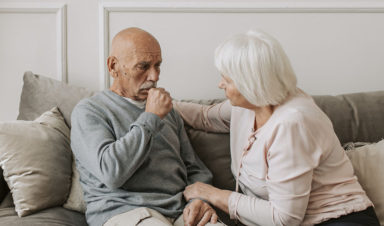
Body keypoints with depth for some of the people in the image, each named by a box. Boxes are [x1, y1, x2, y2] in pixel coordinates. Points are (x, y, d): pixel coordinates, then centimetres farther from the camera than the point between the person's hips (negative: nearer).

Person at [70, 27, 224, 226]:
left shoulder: (166, 110, 22)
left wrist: (200, 200, -1)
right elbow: (111, 172, -15)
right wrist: (150, 118, -9)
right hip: (122, 210, -4)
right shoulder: (88, 112, 3)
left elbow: (195, 169, 21)